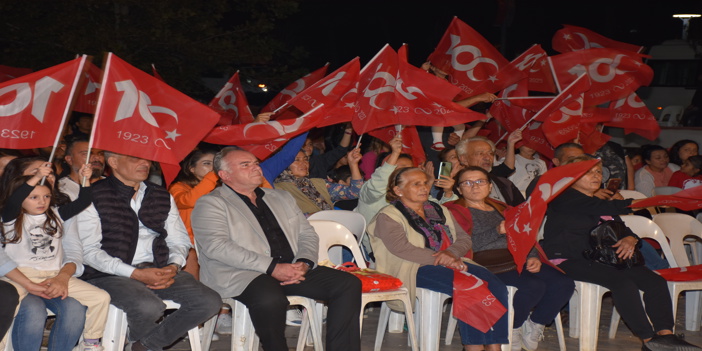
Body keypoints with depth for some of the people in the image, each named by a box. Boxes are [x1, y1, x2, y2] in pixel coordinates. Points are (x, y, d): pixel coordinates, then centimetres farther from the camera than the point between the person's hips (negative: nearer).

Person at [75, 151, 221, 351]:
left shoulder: (162, 197, 19)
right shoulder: (94, 197, 1)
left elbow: (179, 241, 20)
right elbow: (89, 252, -7)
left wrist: (173, 267, -5)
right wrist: (135, 273, -17)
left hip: (159, 272, 5)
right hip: (110, 275, -5)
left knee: (210, 302, -18)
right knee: (149, 306, -35)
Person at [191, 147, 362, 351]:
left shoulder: (281, 198, 24)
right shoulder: (211, 204, 3)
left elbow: (307, 234, 21)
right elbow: (217, 246, -12)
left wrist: (303, 263, -4)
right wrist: (272, 267, -18)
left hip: (293, 271, 6)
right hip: (242, 275, -6)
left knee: (348, 284, -13)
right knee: (270, 299, -39)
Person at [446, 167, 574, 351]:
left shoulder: (500, 208, 28)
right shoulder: (456, 211, 5)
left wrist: (532, 257, 4)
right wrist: (497, 231, -16)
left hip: (517, 260, 7)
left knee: (564, 283, -14)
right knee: (534, 285, -31)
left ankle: (533, 326, 3)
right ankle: (512, 329, -7)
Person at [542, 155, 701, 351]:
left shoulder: (602, 202, 24)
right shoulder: (565, 198, -1)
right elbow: (599, 208, -18)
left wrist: (631, 239, -6)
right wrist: (631, 204, -25)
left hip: (601, 260, 8)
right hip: (568, 261, -8)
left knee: (656, 281, -14)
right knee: (622, 281, -32)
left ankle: (665, 334, -25)